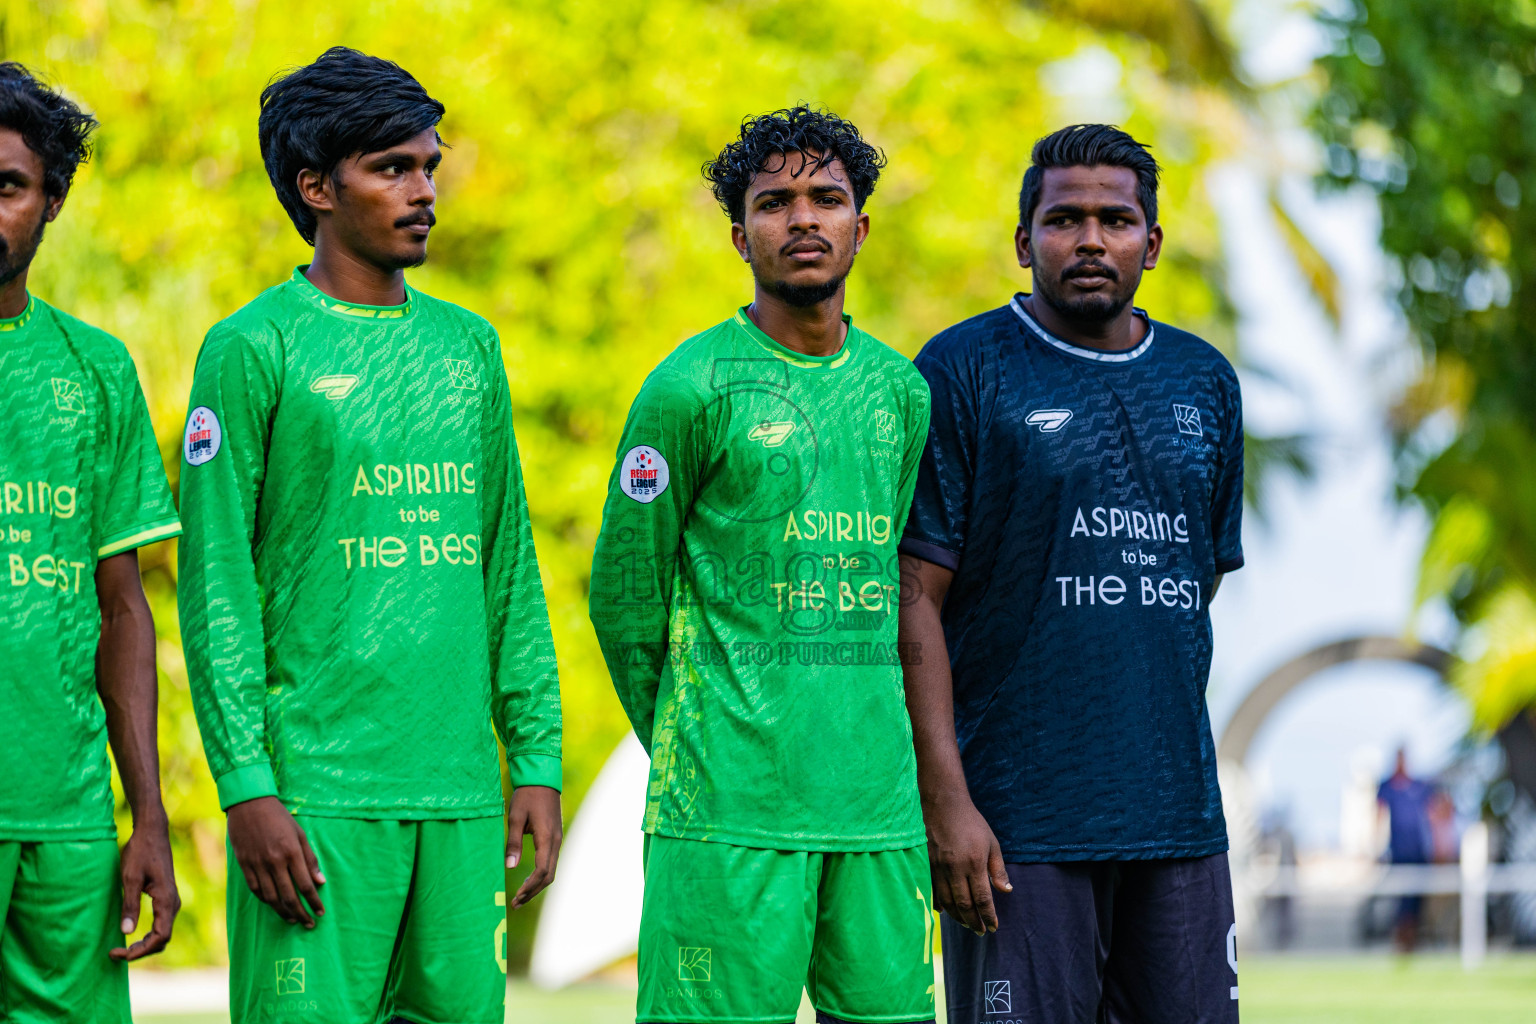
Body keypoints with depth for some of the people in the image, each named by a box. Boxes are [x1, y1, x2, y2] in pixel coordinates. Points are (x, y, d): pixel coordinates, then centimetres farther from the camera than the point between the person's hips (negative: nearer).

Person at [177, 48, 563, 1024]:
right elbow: (217, 587, -6)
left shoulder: (469, 348, 15)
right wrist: (248, 787, -13)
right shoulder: (255, 349, -2)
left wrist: (537, 762, 11)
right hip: (318, 789, -5)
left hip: (460, 793, 5)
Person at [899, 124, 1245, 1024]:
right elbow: (914, 596, -7)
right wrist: (945, 799, -14)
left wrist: (1175, 761, 17)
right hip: (1017, 818, -5)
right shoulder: (961, 374, -3)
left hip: (1179, 812, 5)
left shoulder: (1204, 382, 14)